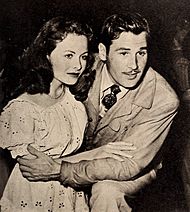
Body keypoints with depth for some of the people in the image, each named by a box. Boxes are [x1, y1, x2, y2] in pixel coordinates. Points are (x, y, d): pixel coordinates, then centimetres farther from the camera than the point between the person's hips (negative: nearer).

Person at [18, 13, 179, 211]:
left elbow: (128, 165, -30)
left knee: (105, 190, -34)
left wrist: (59, 171, -37)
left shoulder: (163, 100, -30)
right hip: (82, 153, 4)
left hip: (134, 170, -3)